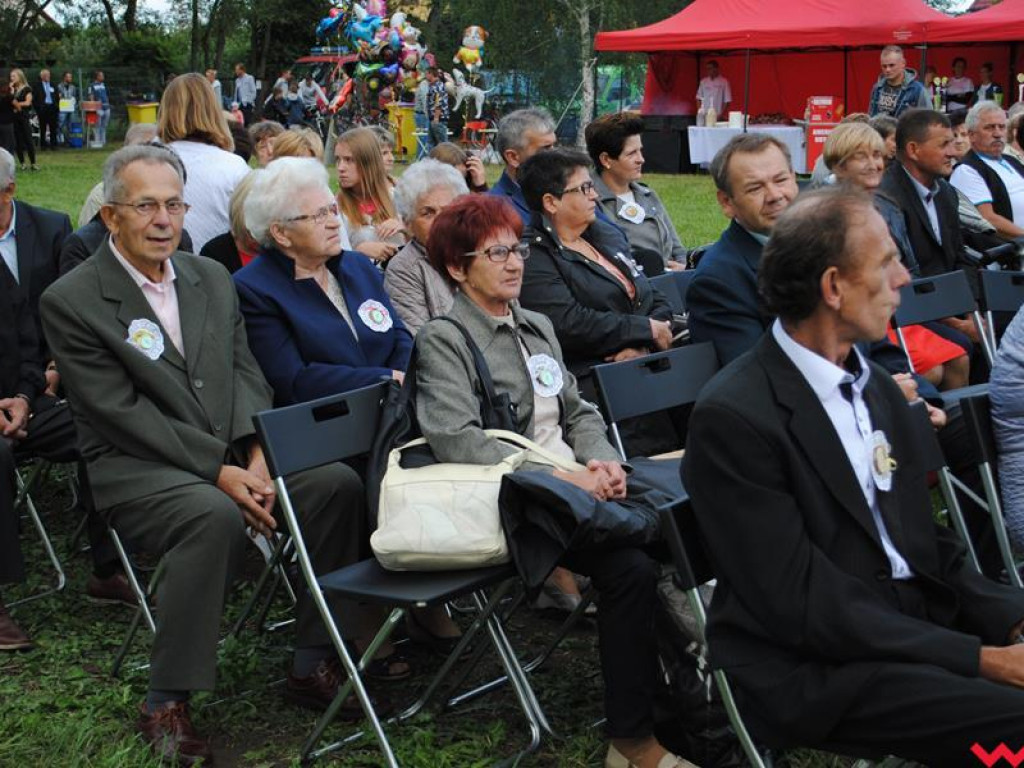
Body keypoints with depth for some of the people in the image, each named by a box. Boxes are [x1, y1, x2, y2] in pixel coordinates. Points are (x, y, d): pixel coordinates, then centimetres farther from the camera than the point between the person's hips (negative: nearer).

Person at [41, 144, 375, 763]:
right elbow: (123, 412, -13)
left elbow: (245, 373, 9)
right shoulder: (72, 300, -6)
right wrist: (217, 471, -19)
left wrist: (253, 455, -10)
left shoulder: (212, 278, 12)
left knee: (337, 481, -17)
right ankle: (166, 704, -22)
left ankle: (312, 663, -4)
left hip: (233, 455, 6)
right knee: (216, 516, -36)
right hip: (138, 468, -6)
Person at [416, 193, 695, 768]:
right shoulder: (443, 340, -1)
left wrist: (602, 462, -2)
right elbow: (458, 441, -15)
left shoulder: (538, 327, 21)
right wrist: (559, 479, -20)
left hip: (575, 484, 6)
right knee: (630, 566, -29)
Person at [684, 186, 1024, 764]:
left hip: (921, 624, 8)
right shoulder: (734, 417, -16)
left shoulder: (877, 388, 9)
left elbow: (927, 542, 13)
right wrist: (975, 658, -19)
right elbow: (801, 606, -18)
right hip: (817, 672, -7)